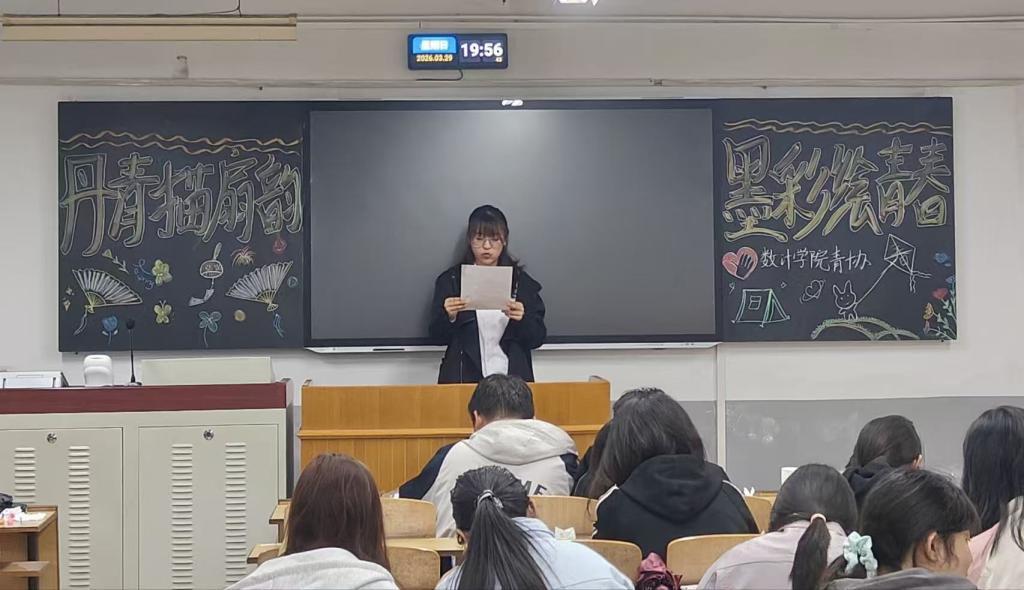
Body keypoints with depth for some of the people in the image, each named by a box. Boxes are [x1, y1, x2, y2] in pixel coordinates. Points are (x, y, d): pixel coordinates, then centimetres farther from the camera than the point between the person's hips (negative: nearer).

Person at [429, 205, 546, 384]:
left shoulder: (521, 281, 10)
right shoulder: (450, 280, 8)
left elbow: (537, 339, 6)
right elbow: (437, 336, 5)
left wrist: (521, 320, -13)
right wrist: (449, 317, -14)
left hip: (512, 378, 1)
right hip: (464, 378, 0)